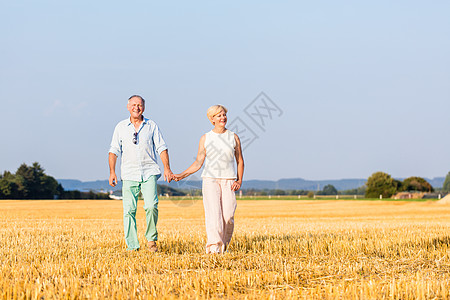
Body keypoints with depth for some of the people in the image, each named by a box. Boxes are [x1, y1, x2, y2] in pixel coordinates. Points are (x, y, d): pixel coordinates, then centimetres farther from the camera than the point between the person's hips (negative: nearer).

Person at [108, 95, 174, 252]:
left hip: (149, 173, -1)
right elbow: (114, 150, 7)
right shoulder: (121, 127, 8)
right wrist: (112, 171, -4)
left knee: (151, 206, -17)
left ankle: (151, 239, 1)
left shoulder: (152, 126, 8)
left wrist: (167, 168, -2)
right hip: (129, 174, 1)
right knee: (129, 210, -4)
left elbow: (162, 148, 8)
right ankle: (132, 246, 1)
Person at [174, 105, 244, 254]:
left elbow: (240, 161, 14)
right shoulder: (205, 138, 6)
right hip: (210, 180, -1)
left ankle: (224, 245, 12)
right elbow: (198, 163, 8)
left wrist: (239, 180, 2)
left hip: (228, 181, 1)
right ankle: (213, 247, -23)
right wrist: (182, 175, -3)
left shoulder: (233, 137, 8)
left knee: (228, 216, -8)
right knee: (213, 213, -16)